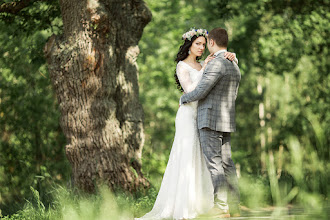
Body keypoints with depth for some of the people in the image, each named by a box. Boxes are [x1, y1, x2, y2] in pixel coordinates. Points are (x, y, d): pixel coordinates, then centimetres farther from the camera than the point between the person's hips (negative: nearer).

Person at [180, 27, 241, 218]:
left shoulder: (216, 63, -14)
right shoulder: (235, 67, 16)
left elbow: (200, 91, -17)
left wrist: (184, 99, 1)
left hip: (210, 120, -9)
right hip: (227, 122, 9)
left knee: (214, 163, -8)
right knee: (226, 162, 9)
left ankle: (222, 207, -10)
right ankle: (234, 206, 9)